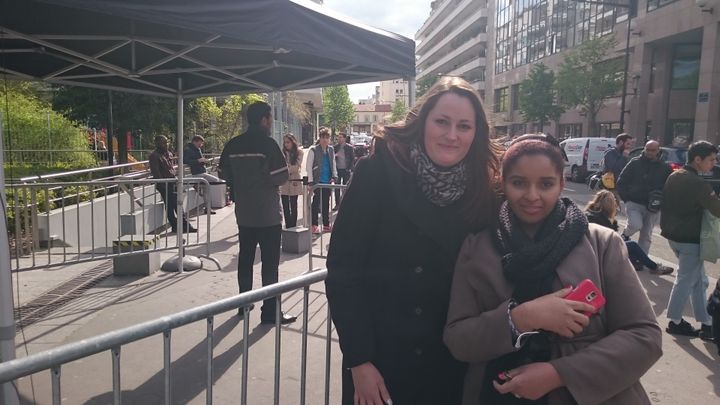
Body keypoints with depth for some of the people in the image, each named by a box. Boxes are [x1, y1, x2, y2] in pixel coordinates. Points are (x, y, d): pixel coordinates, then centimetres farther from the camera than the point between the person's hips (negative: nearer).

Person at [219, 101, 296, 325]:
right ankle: (270, 311, 4)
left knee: (245, 259, 16)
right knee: (270, 263, 1)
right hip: (268, 214, -6)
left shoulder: (233, 145, 3)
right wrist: (265, 181, 2)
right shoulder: (268, 144, -15)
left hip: (243, 213, 6)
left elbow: (225, 174, 9)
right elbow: (281, 176, -17)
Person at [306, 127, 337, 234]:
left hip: (328, 181, 5)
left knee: (326, 203, 11)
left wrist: (334, 177, 2)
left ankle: (326, 225, 19)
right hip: (318, 181, -5)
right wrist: (310, 181, -12)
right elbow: (309, 166, -7)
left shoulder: (331, 149, 9)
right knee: (316, 203, 0)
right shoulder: (314, 150, -7)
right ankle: (314, 225, 8)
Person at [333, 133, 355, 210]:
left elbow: (353, 159, 0)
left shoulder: (349, 147, -3)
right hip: (337, 170, 2)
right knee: (337, 188, 6)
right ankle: (337, 204, 14)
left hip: (346, 170, -2)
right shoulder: (335, 147, 3)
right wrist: (335, 155, -14)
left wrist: (350, 168, -8)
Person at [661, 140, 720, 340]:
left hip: (673, 235, 9)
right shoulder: (697, 184, -21)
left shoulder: (674, 176, 6)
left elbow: (664, 204, 14)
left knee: (699, 280, 15)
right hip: (689, 239, -9)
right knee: (686, 280, 5)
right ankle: (675, 322, 17)